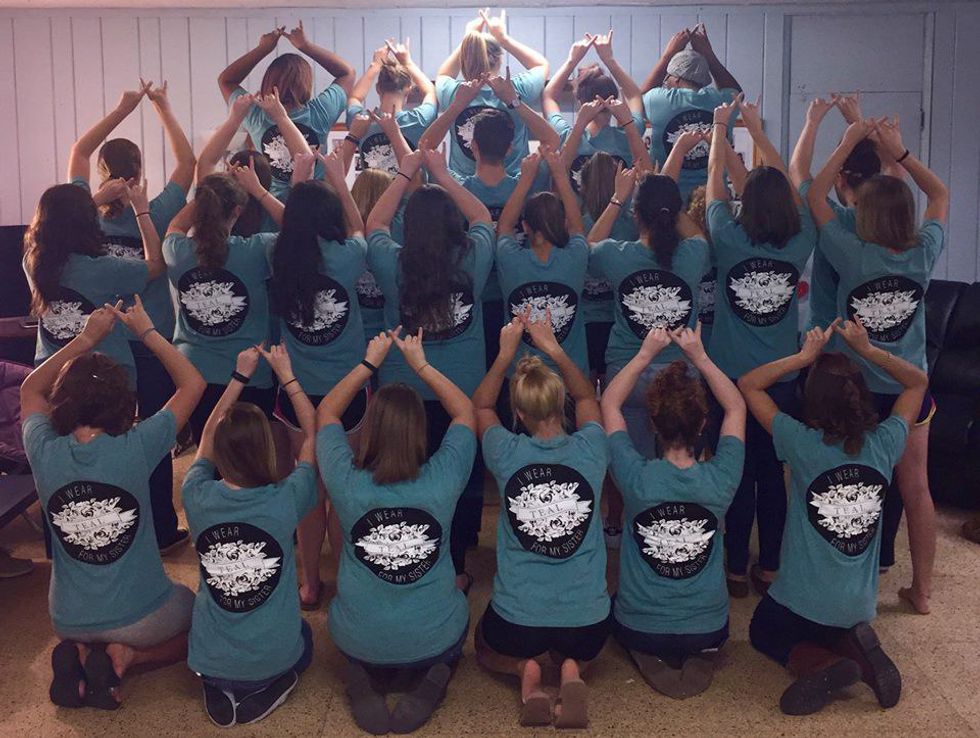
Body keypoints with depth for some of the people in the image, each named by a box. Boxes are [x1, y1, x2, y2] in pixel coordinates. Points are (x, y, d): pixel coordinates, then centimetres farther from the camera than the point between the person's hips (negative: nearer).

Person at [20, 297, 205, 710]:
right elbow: (192, 384, -9)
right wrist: (146, 331, -5)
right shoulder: (134, 449, -23)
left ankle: (78, 656, 4)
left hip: (69, 621, 4)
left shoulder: (44, 452, -15)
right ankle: (125, 657, 0)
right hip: (140, 616, -4)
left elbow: (31, 390, 7)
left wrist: (87, 338, 2)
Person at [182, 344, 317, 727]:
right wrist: (286, 375, 4)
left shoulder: (198, 498, -15)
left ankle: (219, 689, 11)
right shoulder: (285, 501, -20)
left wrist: (240, 375, 10)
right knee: (303, 637, 34)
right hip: (274, 659, -2)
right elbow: (312, 432, -3)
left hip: (207, 661, 2)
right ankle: (266, 689, 6)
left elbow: (208, 436, 6)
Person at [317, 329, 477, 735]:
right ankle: (432, 676, 5)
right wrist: (421, 364, 3)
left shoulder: (346, 482, -17)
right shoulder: (443, 480, -17)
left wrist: (369, 363, 6)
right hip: (436, 641, -1)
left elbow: (326, 412, 3)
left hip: (359, 643, 1)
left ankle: (360, 678, 6)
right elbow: (465, 411, 2)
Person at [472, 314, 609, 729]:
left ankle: (525, 669, 2)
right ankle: (571, 670, 2)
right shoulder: (590, 450, -10)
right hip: (587, 622, 1)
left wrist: (506, 353, 13)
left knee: (487, 652, 36)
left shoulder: (507, 455, -12)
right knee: (581, 651, 39)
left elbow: (480, 406, 13)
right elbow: (587, 397, 15)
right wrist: (553, 349, 13)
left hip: (516, 621, 0)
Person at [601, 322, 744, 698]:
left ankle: (651, 659, 5)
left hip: (639, 628, 0)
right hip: (708, 628, 1)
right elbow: (736, 406, -1)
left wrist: (646, 354, -8)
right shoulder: (720, 479, -18)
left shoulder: (636, 477, -22)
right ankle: (700, 658, 6)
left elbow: (609, 403, -6)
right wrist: (699, 357, -7)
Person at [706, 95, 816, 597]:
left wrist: (721, 128, 17)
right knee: (772, 471, 11)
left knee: (738, 472, 7)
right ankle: (769, 567, 21)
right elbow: (788, 183, 10)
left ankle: (736, 569, 15)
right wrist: (756, 130, 18)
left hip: (732, 378, -2)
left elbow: (714, 179, 3)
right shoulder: (800, 244, -6)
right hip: (783, 380, 2)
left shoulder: (729, 241, -13)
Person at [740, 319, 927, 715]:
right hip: (860, 606, 4)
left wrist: (805, 356, -10)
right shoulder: (884, 444, -10)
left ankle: (819, 664, -5)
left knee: (764, 633, 27)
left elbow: (748, 385, -9)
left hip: (802, 603, -4)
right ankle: (857, 651, 0)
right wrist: (867, 350, -1)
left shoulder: (802, 444, -20)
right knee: (833, 633, 36)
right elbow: (918, 381, 8)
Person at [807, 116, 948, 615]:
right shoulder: (923, 255, -10)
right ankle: (922, 589, 23)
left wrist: (848, 142, -1)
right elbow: (940, 195, 10)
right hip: (910, 389, 3)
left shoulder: (852, 256, -18)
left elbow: (815, 195, -7)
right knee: (916, 488, 11)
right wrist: (899, 153, 6)